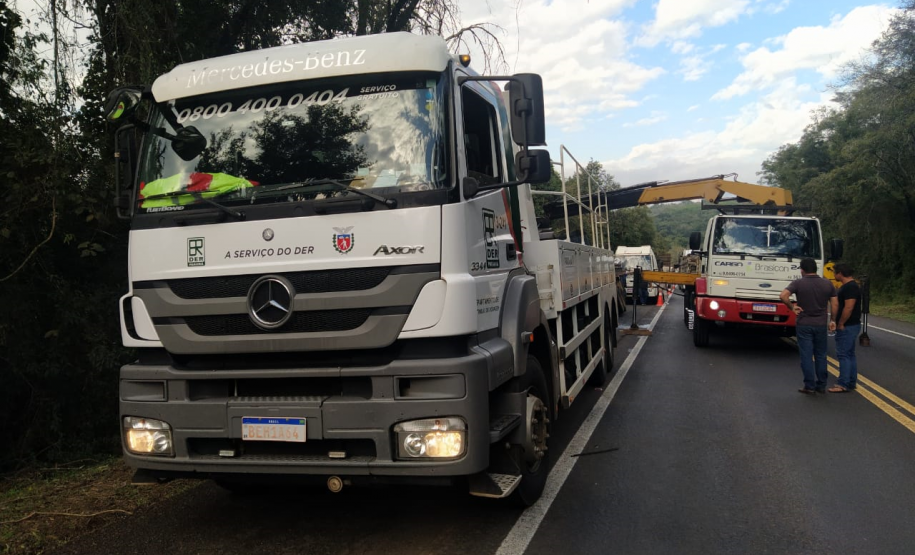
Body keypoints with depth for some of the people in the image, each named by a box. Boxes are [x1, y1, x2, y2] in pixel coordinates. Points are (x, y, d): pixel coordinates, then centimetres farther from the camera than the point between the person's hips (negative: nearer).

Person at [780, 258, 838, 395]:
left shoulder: (798, 283, -9)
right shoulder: (827, 284, 3)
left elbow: (783, 295, -24)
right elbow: (835, 304, 4)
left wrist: (791, 307, -9)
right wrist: (833, 321, 12)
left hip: (804, 325, -3)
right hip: (821, 324, 3)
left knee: (807, 356, 1)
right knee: (821, 356, 13)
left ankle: (809, 386, 2)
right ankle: (821, 386, 17)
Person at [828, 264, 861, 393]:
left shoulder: (850, 287, -18)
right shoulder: (847, 286, 15)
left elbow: (848, 308, -24)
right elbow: (840, 306, 20)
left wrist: (840, 324, -18)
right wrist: (836, 321, 16)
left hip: (847, 327, -10)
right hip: (849, 326, 10)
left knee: (843, 354, -9)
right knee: (849, 354, 14)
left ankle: (843, 385, -7)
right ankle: (852, 383, 20)